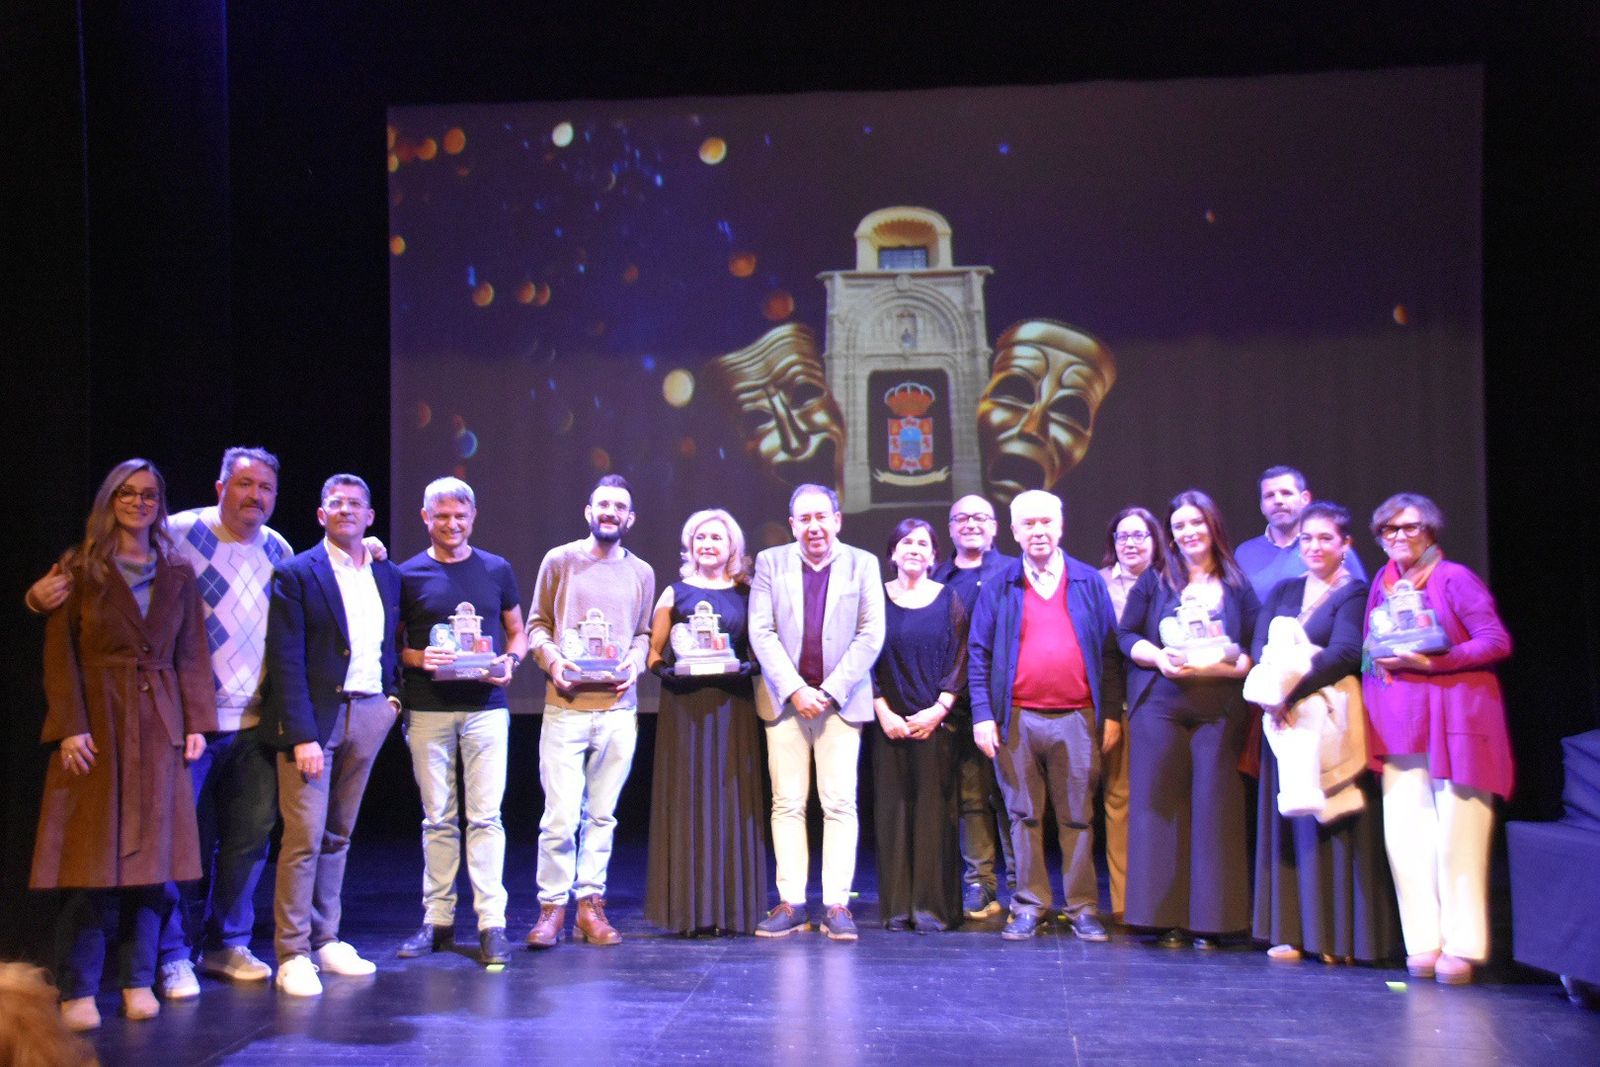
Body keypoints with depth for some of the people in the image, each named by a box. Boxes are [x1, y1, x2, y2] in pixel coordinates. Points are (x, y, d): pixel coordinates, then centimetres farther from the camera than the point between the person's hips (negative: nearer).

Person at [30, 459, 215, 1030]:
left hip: (159, 724, 3)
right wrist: (70, 726, -12)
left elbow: (193, 655, 10)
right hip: (97, 721, -3)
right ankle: (77, 991, 4)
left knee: (152, 854, 4)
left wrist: (196, 723, 2)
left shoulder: (177, 573, 11)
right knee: (90, 856, -3)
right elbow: (59, 651, -3)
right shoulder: (79, 567, 2)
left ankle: (139, 982, 13)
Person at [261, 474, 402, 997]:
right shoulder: (296, 574, -4)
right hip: (314, 717, -5)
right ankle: (293, 953, 1)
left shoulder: (388, 574, 12)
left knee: (338, 835, 13)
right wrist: (303, 735, -16)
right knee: (304, 836, -6)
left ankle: (326, 939, 21)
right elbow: (286, 661, -9)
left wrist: (392, 692, 6)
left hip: (368, 715, 5)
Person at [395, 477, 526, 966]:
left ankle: (491, 922, 0)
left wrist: (510, 661, -6)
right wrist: (419, 658, -13)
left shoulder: (496, 570, 8)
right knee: (437, 818, 6)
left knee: (485, 816, -3)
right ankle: (437, 919, 15)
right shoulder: (408, 574, 5)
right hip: (427, 709, 0)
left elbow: (518, 631, 15)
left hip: (486, 707, 0)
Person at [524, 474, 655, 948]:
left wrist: (634, 662, -4)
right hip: (566, 705, -2)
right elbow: (537, 623, 7)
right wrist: (552, 658, -10)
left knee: (601, 815, 7)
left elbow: (643, 633, 16)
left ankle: (590, 904, 15)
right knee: (560, 814, -6)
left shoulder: (641, 572, 12)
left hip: (619, 708, 3)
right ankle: (552, 905, 7)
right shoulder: (559, 560, 5)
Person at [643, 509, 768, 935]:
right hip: (685, 705, -1)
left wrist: (745, 667, -10)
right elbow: (653, 652, 7)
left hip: (733, 706, 1)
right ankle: (690, 908, 4)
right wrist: (668, 670, -12)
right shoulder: (675, 593, 8)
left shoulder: (746, 594, 9)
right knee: (687, 800, -1)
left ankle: (734, 906, 8)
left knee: (733, 801, 1)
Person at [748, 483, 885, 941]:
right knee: (787, 804, 1)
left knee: (840, 803, -3)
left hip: (841, 699, -1)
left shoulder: (862, 564, 6)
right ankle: (791, 903, 6)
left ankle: (837, 904, 1)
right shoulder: (771, 562, 8)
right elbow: (761, 632, 1)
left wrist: (831, 691, -8)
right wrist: (795, 690, -9)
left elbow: (871, 635, 0)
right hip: (785, 698, 1)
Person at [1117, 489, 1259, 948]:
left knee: (1213, 806, -3)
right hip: (1160, 707, 0)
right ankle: (1166, 916, 4)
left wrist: (1212, 666, -12)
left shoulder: (1238, 587, 10)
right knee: (1161, 803, -2)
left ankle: (1208, 918, 4)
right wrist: (1160, 657, -11)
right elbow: (1126, 636, 7)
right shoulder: (1154, 581, 12)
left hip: (1219, 711, 0)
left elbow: (1255, 653, 4)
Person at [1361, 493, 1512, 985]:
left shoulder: (1455, 578, -2)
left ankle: (1461, 947, 2)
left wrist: (1431, 662, -16)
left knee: (1457, 833, -4)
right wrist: (1378, 660, -3)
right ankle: (1423, 944, 5)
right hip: (1400, 722, 5)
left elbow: (1498, 641, -8)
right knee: (1404, 832, -2)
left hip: (1455, 717, -5)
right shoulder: (1382, 584, 16)